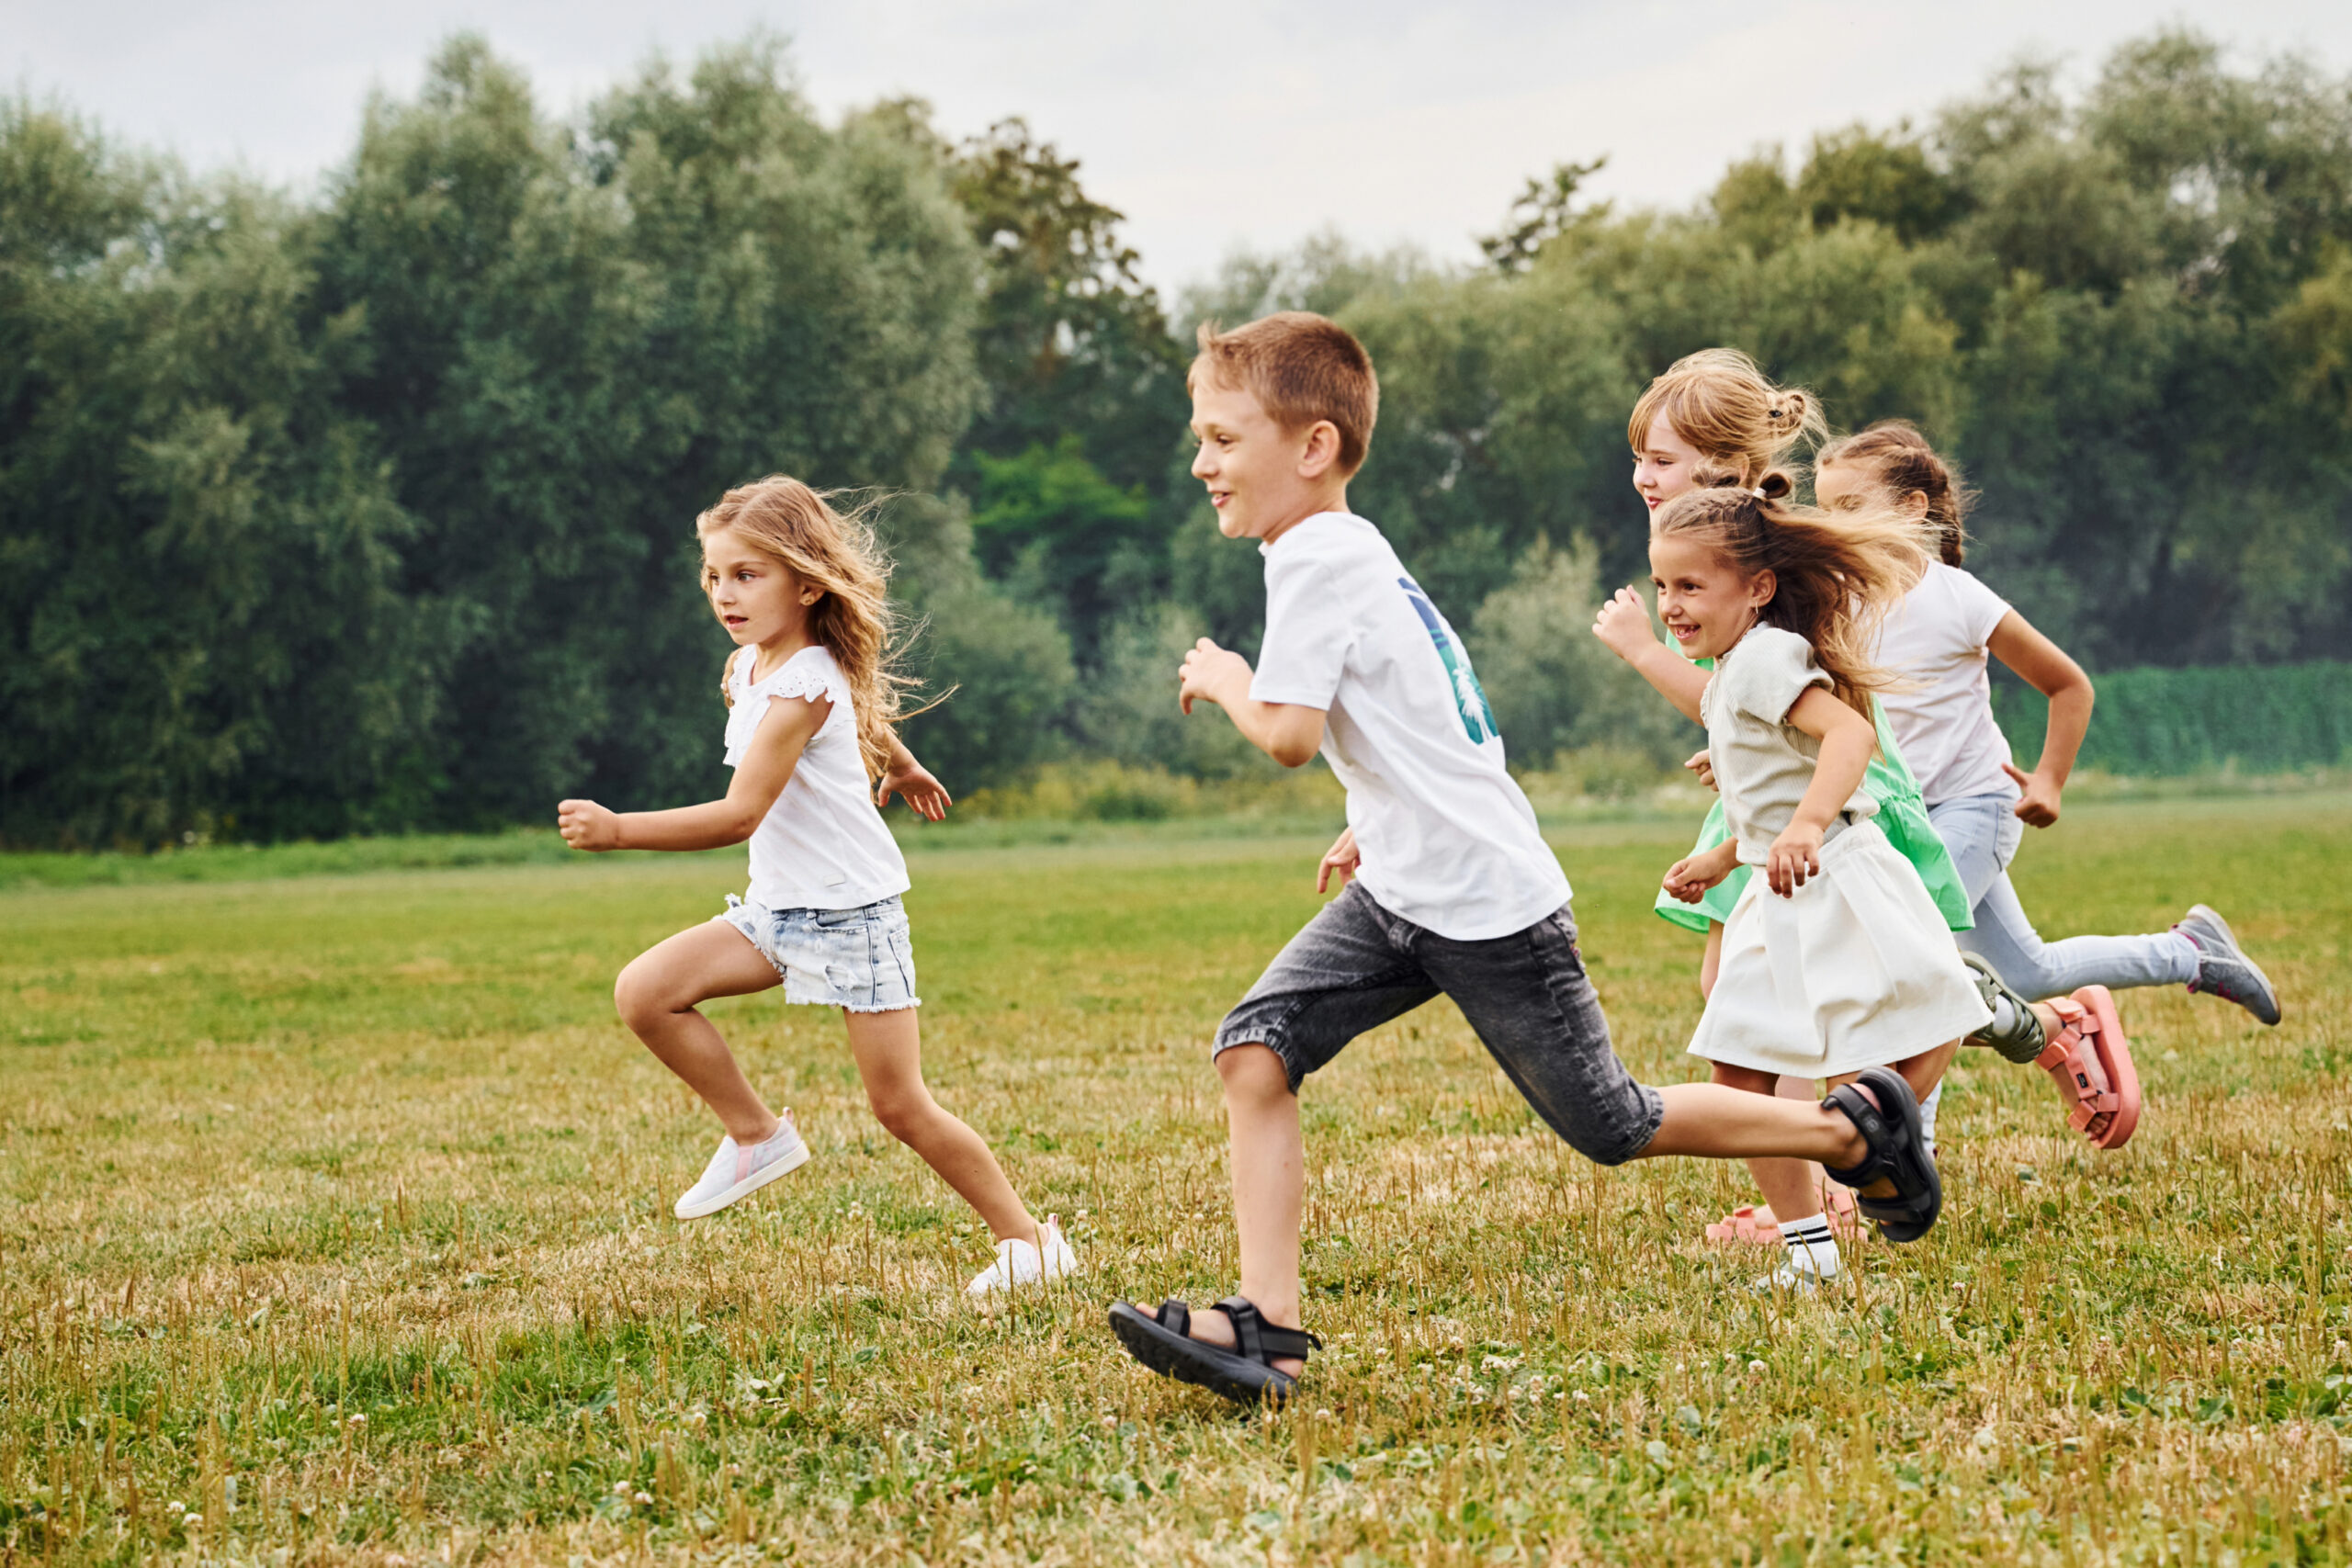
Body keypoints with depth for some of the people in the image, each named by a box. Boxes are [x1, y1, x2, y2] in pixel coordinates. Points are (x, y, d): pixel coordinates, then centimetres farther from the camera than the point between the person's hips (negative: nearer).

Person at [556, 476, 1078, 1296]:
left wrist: (617, 830, -39)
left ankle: (1028, 1238, 13)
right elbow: (868, 711, 26)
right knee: (643, 991, -11)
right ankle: (757, 1134, 6)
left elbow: (739, 815, -31)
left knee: (901, 1106, -4)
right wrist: (902, 766, 46)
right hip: (777, 908, 8)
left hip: (852, 912, -8)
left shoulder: (804, 687, -22)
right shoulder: (747, 667, 6)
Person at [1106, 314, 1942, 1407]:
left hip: (1488, 907, -10)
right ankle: (1267, 1328, -12)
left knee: (1613, 1129, 3)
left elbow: (1288, 734, -27)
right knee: (1254, 1048, -7)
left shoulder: (1314, 555, -18)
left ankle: (1852, 1127, 22)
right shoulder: (1352, 550, 13)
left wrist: (1223, 680, -8)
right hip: (1402, 888, 10)